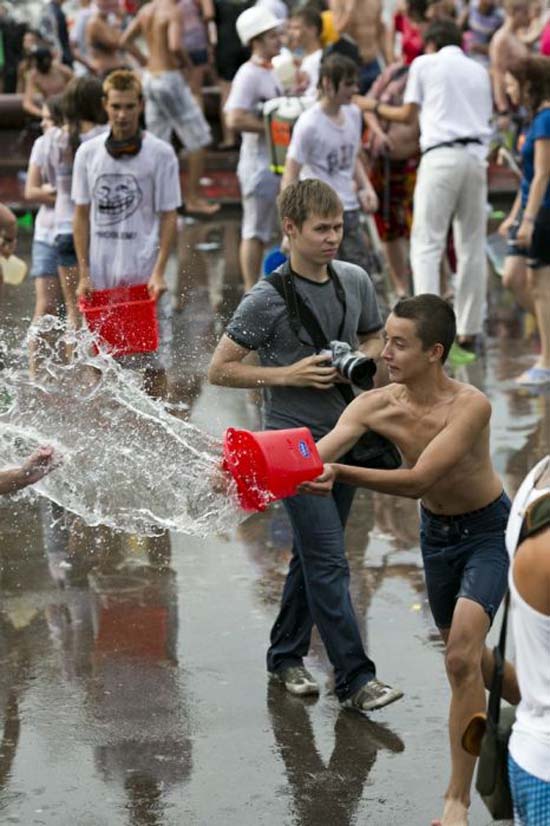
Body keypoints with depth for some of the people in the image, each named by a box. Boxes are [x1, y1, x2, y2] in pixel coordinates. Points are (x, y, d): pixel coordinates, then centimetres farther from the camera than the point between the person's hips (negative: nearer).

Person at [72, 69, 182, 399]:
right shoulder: (88, 153, 7)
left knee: (153, 364, -1)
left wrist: (159, 272, -12)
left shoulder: (160, 153, -1)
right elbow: (82, 215, 9)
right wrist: (84, 274, 2)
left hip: (144, 275, -3)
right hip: (100, 276, 3)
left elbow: (169, 217, -1)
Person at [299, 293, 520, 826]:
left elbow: (416, 481, -40)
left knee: (462, 653, -21)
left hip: (488, 530, -6)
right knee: (464, 653, 20)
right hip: (436, 533, 6)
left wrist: (341, 474, -51)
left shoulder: (469, 406, -32)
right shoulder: (376, 405, -18)